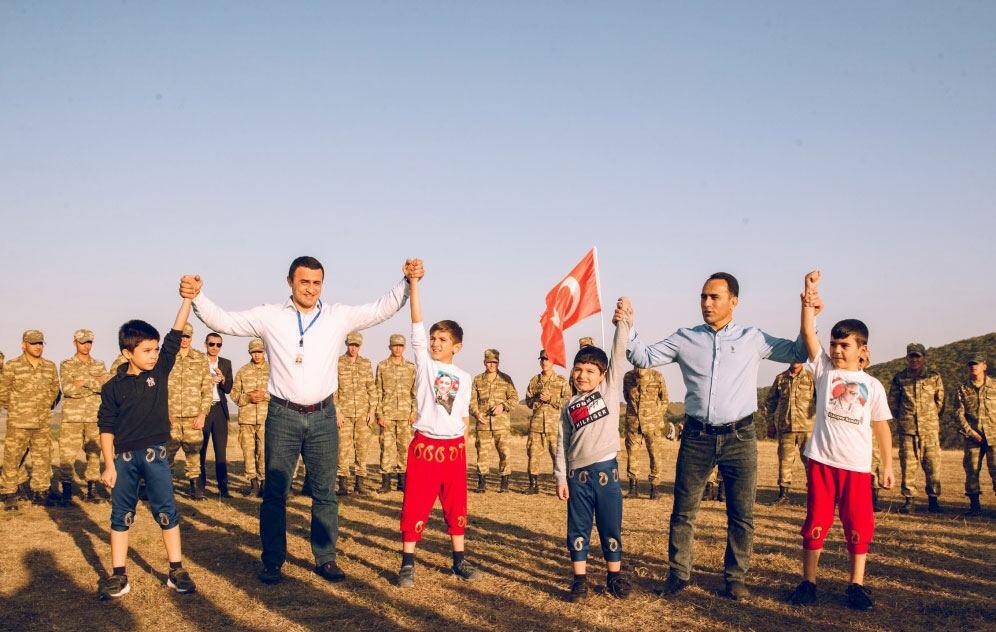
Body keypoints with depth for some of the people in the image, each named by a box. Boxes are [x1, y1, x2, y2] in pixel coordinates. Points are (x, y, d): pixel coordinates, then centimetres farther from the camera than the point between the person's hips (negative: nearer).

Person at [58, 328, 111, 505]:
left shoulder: (99, 365, 12)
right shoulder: (66, 365, 5)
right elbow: (68, 389, -12)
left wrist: (86, 382, -13)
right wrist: (96, 384, -10)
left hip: (95, 418, 3)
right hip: (72, 418, -3)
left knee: (94, 454, 6)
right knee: (67, 455, -4)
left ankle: (92, 491, 16)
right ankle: (66, 493, 4)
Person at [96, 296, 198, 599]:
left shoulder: (160, 370, 1)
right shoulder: (113, 387, -1)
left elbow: (175, 335, -4)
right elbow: (106, 427, 1)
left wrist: (187, 297, -9)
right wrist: (109, 465, -3)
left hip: (156, 454, 0)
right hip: (123, 457, 0)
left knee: (166, 511, 1)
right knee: (121, 515, 6)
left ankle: (176, 571, 8)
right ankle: (119, 576, 15)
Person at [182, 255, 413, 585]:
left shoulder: (339, 316, 3)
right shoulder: (270, 316, 1)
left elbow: (382, 308, 2)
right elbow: (223, 321, 1)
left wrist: (408, 283, -12)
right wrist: (197, 296, -14)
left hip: (323, 416, 1)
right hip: (283, 416, -1)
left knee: (325, 492, 8)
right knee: (275, 492, 5)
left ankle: (325, 558, 19)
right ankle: (272, 561, 17)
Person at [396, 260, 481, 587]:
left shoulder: (464, 377, 9)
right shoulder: (424, 363, 0)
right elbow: (417, 323, -10)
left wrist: (463, 446, 11)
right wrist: (414, 282, -18)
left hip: (454, 448, 3)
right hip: (425, 446, -3)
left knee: (457, 507, 12)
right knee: (415, 507, -2)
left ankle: (460, 561, 24)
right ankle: (407, 564, 8)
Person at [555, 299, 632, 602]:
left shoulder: (610, 389, 4)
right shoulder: (569, 407, 8)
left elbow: (618, 355, -5)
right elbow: (562, 444, 8)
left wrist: (622, 323, -12)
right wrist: (561, 478, 4)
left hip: (606, 470, -1)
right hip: (578, 474, 2)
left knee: (611, 528, 7)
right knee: (578, 529, 6)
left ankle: (615, 575, 21)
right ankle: (579, 579, 16)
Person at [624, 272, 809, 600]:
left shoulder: (752, 338, 6)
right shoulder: (685, 339, 8)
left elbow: (799, 352, 6)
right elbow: (644, 357, 6)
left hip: (739, 437, 0)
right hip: (696, 436, 1)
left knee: (742, 514, 5)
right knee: (683, 510, 5)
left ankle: (734, 578, 20)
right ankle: (678, 574, 19)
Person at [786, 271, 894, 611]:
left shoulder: (872, 386, 5)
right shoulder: (824, 369, 5)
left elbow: (881, 427, 10)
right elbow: (808, 333, -5)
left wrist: (888, 465, 8)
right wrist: (809, 298, -16)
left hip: (857, 467, 0)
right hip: (821, 462, 0)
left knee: (859, 527, 3)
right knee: (816, 522, 4)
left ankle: (857, 585, 17)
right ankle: (808, 582, 14)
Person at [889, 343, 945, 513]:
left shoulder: (934, 378, 5)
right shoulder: (899, 378, 6)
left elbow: (940, 401, 14)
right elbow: (892, 402, 14)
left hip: (930, 428, 0)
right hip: (907, 429, 0)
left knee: (933, 463, 0)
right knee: (908, 464, 0)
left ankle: (933, 499, 11)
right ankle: (908, 500, 7)